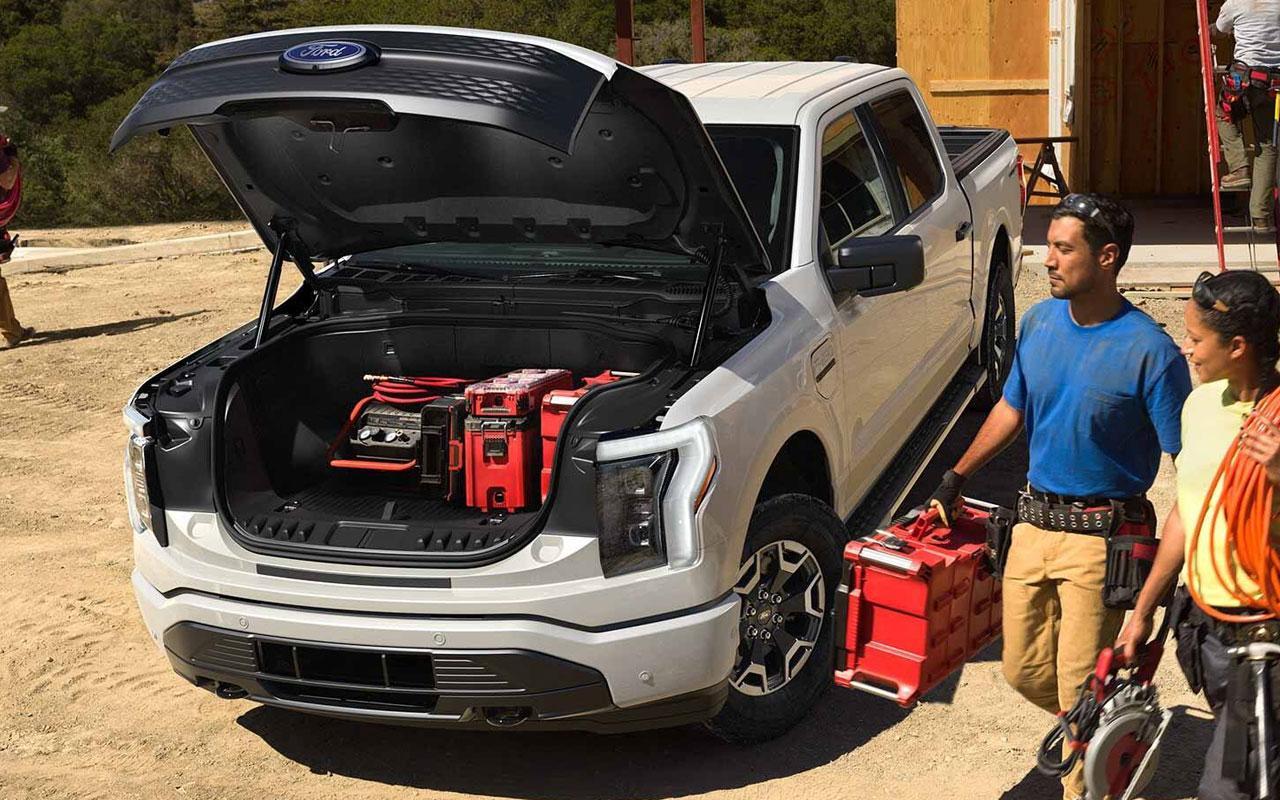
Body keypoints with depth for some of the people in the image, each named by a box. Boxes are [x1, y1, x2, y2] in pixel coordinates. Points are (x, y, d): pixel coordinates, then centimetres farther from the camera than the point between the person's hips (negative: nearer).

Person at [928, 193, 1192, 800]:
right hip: (1034, 521, 6)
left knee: (1079, 686, -1)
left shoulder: (1148, 350, -17)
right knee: (1024, 670, 15)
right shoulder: (1039, 322, 1)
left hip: (1100, 537, -6)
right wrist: (956, 476, 16)